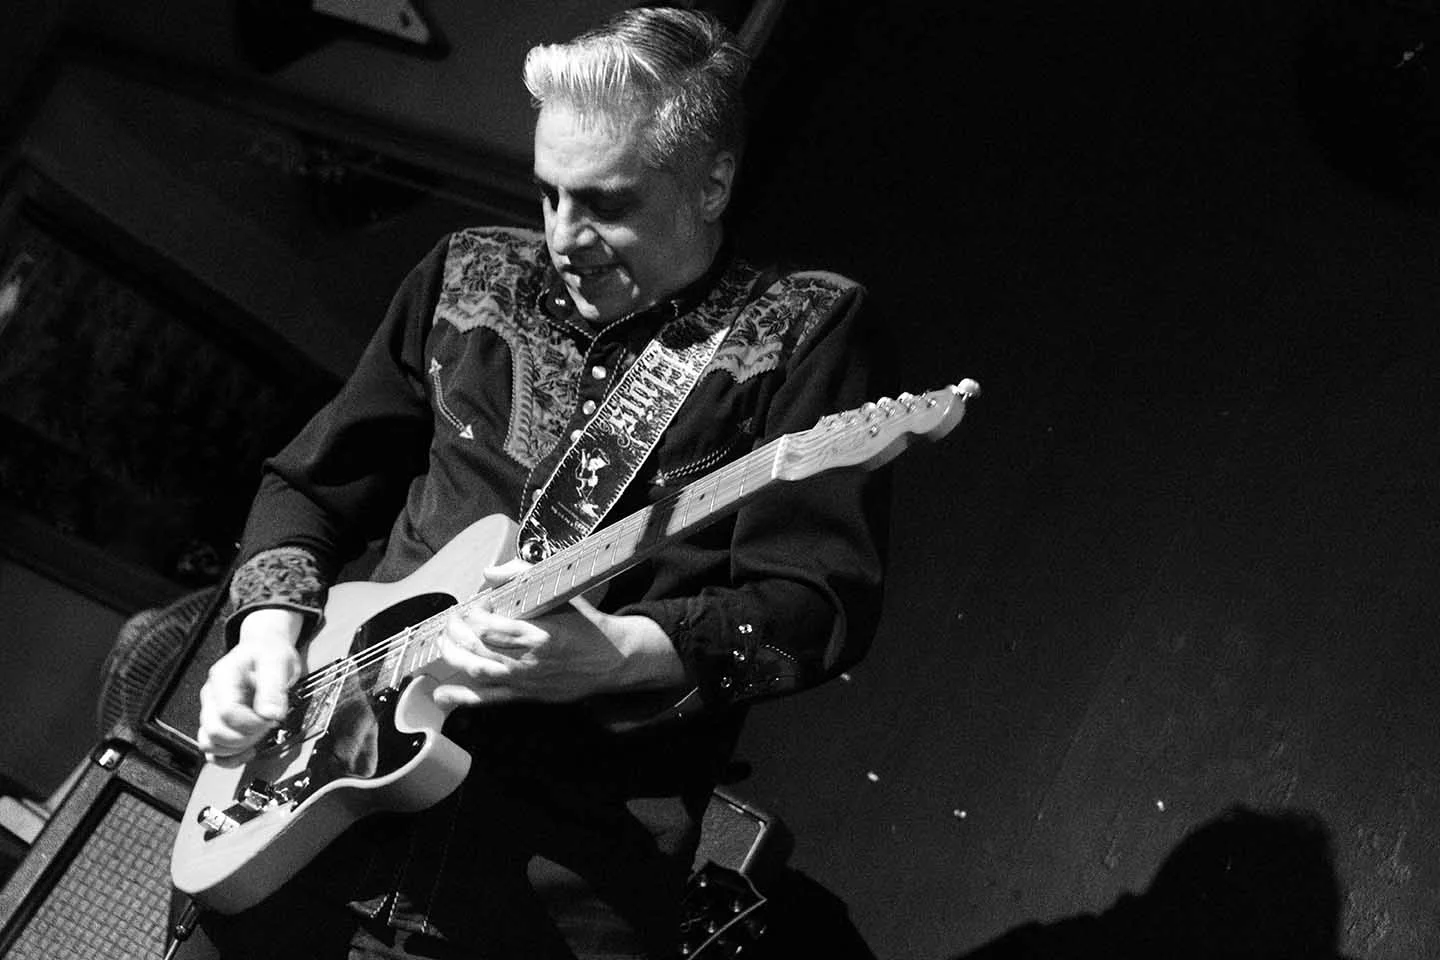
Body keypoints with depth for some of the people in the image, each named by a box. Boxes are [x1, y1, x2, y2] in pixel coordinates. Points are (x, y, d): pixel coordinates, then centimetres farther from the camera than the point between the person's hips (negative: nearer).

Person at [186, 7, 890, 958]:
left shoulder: (809, 329, -1)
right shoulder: (469, 275, 12)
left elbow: (824, 602, -10)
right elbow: (312, 483, 19)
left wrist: (616, 655, -23)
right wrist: (270, 624, 2)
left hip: (585, 840, -4)